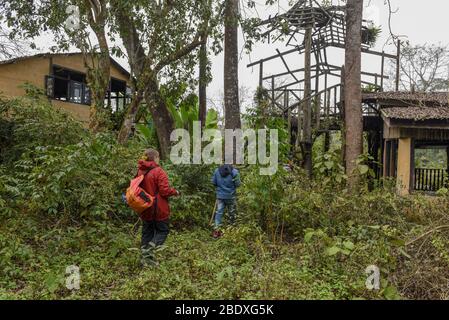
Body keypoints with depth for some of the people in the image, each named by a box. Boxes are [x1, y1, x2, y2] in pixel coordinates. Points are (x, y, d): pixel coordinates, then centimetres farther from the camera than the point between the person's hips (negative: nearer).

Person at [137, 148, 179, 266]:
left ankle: (145, 257, 16)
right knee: (162, 230, 8)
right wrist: (175, 192, -3)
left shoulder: (140, 171, 5)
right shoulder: (159, 171, -16)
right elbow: (165, 191, -20)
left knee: (147, 232, 15)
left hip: (145, 209, 6)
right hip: (159, 210, -6)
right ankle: (151, 248, -13)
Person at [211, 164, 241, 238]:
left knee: (219, 212, 7)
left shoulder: (217, 170, -4)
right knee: (232, 213, 14)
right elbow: (238, 184, -12)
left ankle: (216, 230, 3)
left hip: (220, 195, 2)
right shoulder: (234, 172, -15)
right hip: (231, 196, -2)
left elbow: (213, 182, 2)